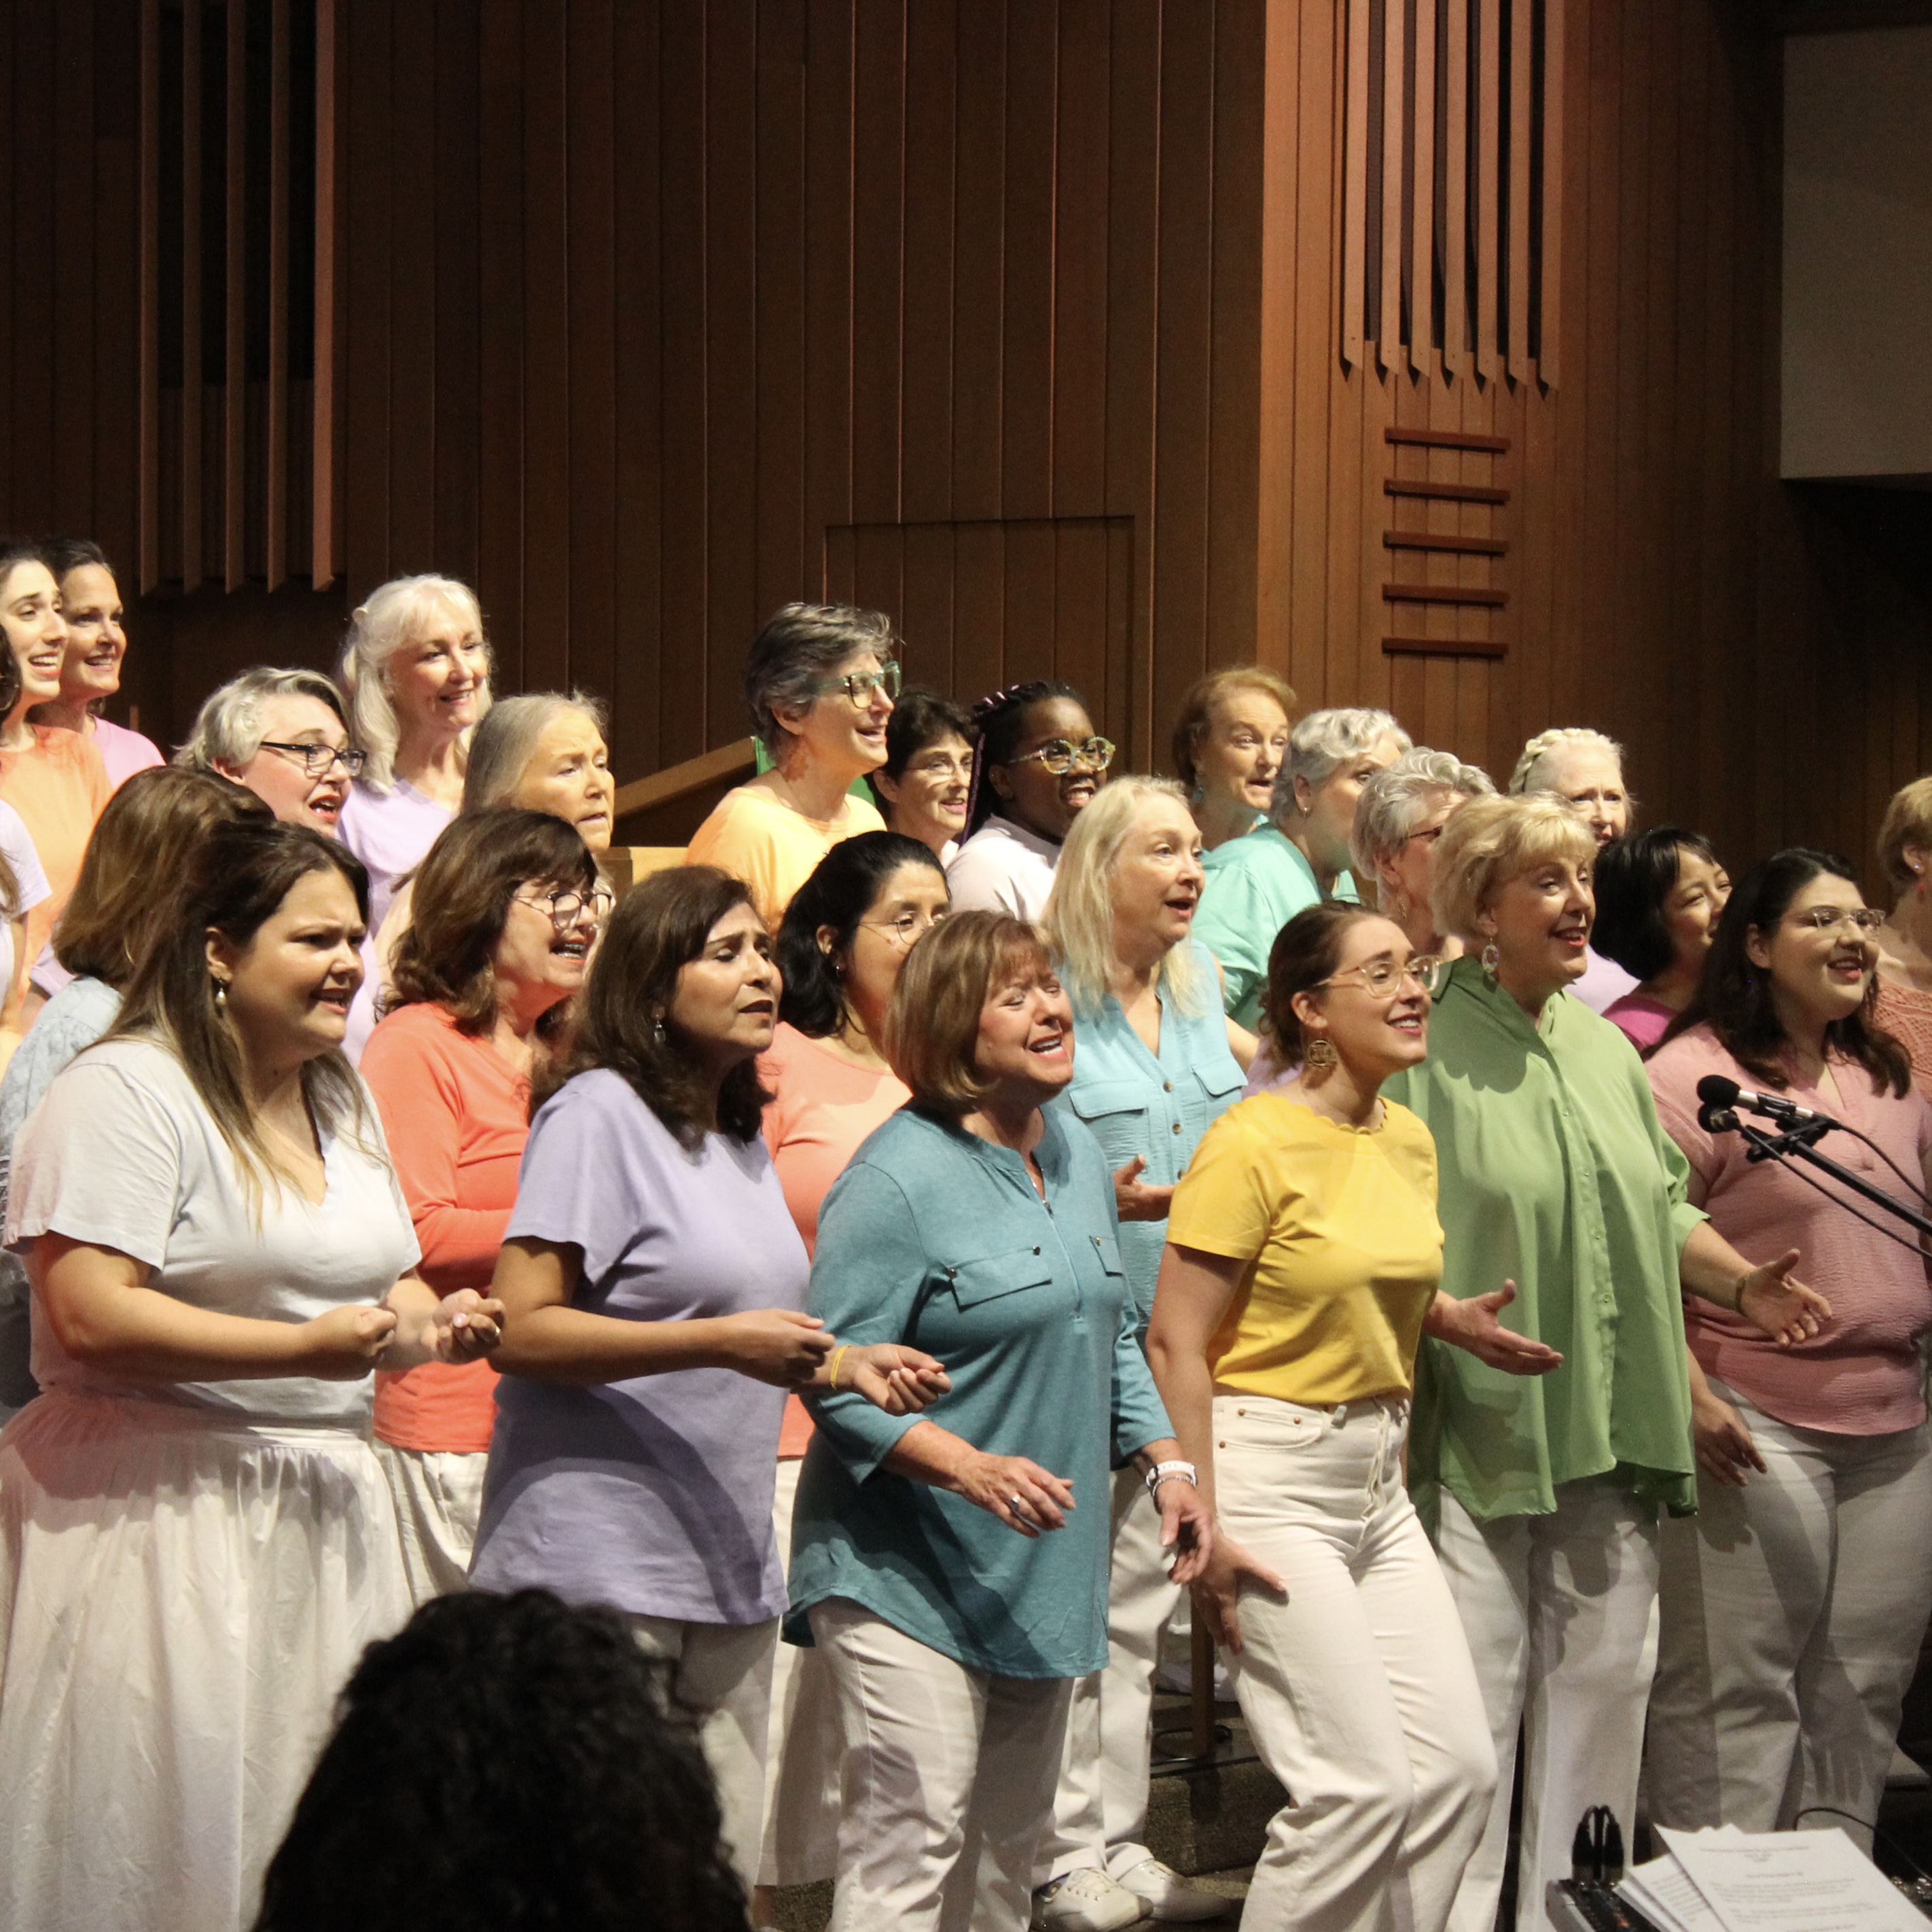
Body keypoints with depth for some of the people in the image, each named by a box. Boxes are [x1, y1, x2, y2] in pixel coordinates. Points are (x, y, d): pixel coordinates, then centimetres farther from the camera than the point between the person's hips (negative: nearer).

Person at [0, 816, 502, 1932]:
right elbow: (90, 1316, -19)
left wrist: (435, 1326, 4)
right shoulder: (128, 1091, -9)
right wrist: (304, 1350, -22)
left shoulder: (343, 1104, 17)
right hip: (163, 1500, -7)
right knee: (166, 1828, -7)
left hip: (326, 1505, 7)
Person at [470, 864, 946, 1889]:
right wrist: (723, 1341, -21)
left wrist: (845, 1365, 9)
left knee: (722, 1874, 7)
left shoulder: (743, 1134, 17)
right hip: (600, 1564, -8)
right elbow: (522, 1332, -17)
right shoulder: (597, 1113, -8)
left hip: (728, 1571, 8)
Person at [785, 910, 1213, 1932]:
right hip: (909, 1570, -8)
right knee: (909, 1845, -11)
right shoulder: (898, 1178, -15)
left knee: (1011, 1846, 15)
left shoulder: (1076, 1153, 10)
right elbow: (837, 1376, -18)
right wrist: (972, 1470, -28)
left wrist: (1165, 1464, 9)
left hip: (1043, 1571, 8)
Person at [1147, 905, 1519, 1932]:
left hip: (1376, 1482, 8)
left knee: (1461, 1767, 4)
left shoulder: (1410, 1139, 10)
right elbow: (1176, 1343, -16)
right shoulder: (1254, 1142, -14)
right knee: (1363, 1788, -10)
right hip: (1271, 1475, -8)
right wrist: (1204, 1528, -19)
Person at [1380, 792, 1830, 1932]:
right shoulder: (1426, 1047, -7)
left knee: (1607, 1680, 9)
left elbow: (1662, 1208, 22)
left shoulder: (1607, 1050, 16)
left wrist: (1740, 1282, 6)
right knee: (1468, 1697, -5)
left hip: (1613, 1440, 7)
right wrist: (1443, 1314, -26)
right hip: (1481, 1434, -7)